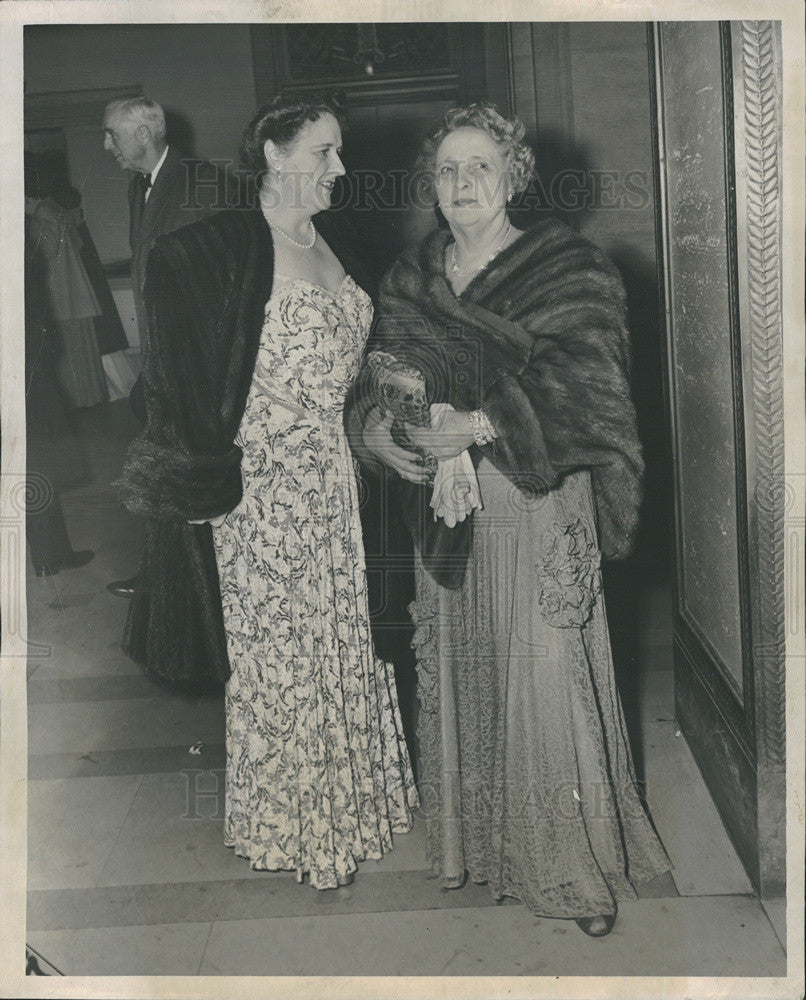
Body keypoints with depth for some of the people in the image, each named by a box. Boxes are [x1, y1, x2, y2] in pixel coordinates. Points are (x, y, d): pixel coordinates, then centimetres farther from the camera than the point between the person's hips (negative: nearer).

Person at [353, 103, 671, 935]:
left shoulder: (568, 272, -4)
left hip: (538, 503, -4)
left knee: (545, 672, -2)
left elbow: (582, 390, -14)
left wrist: (479, 424, -25)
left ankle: (579, 865, 14)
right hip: (445, 507, 5)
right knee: (461, 670, 10)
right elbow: (379, 377, 11)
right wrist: (379, 430, -12)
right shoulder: (409, 279, 12)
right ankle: (477, 842, 27)